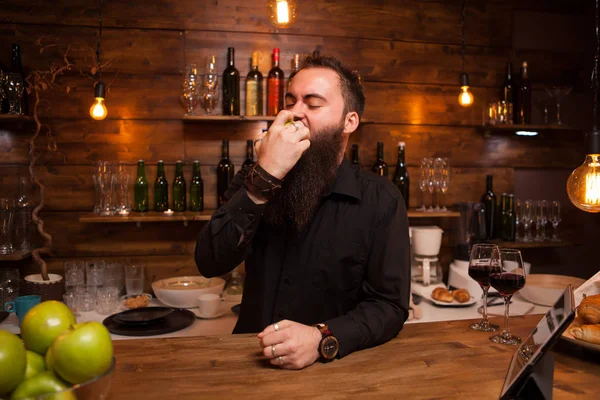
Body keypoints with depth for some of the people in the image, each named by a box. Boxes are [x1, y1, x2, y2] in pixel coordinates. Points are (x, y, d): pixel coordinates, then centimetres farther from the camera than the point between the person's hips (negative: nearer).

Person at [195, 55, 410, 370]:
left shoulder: (380, 200, -4)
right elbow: (210, 264, -11)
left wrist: (322, 339, -25)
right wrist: (265, 178, -19)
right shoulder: (253, 181, 2)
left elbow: (389, 305, -8)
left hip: (331, 368, 0)